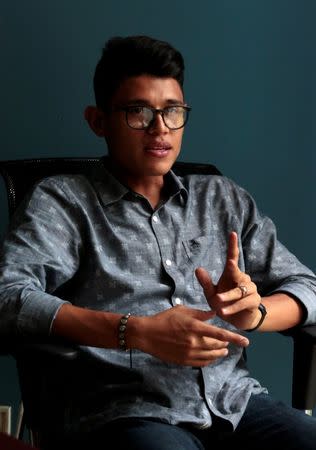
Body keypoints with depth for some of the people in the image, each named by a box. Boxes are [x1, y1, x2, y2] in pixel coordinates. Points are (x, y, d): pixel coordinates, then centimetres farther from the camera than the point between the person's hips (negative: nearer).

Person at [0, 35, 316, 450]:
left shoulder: (225, 199, 19)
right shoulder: (62, 201, 6)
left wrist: (255, 311, -8)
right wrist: (138, 332, -19)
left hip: (237, 400, 5)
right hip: (125, 414, -4)